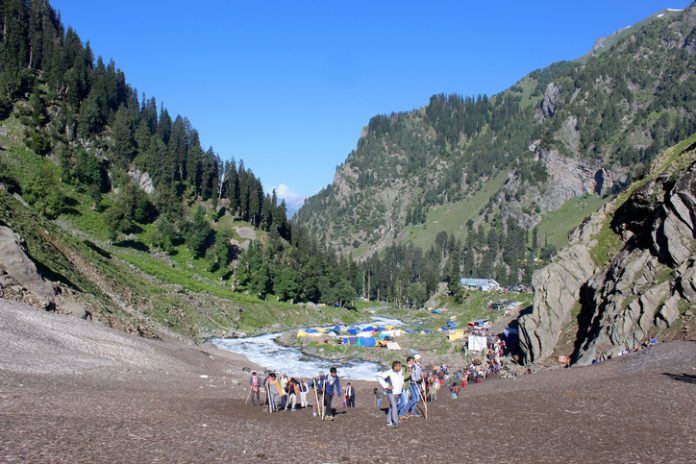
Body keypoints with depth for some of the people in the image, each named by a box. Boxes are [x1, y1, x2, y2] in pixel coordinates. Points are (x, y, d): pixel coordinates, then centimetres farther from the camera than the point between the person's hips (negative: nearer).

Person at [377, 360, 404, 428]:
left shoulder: (400, 372, -1)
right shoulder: (389, 373, -20)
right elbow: (379, 377, -22)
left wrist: (402, 383, 14)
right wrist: (386, 385, -23)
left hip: (398, 393, 6)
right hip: (391, 392, -6)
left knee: (392, 407, 13)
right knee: (394, 406, -16)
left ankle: (389, 421, 22)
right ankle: (395, 422, -12)